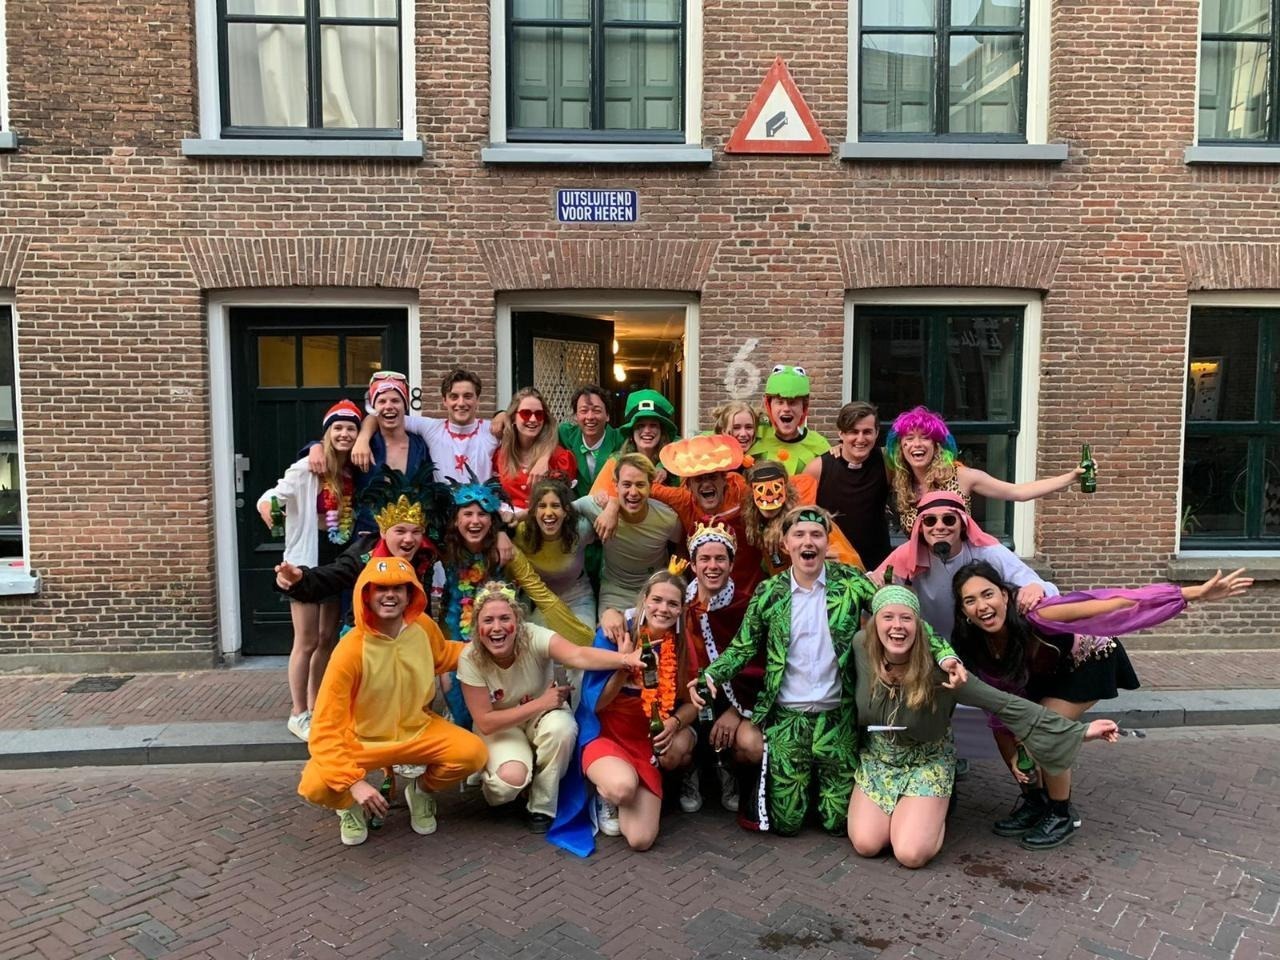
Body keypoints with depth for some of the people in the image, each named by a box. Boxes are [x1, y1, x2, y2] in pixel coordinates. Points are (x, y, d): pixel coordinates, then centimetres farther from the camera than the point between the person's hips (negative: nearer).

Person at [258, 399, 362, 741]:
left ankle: (316, 709, 28)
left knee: (329, 639, 14)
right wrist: (271, 514, -33)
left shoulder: (354, 473, 4)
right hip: (308, 560, -6)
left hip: (340, 561, 6)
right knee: (307, 642, 1)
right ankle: (298, 714, 16)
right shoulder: (308, 468, -13)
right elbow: (267, 500, -18)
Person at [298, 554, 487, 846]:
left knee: (473, 753, -23)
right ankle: (352, 805, 7)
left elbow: (442, 656, 15)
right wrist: (354, 781, -34)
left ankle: (422, 790, 11)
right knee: (315, 786, -31)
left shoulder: (423, 626, -12)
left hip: (417, 729, 4)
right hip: (361, 741, -3)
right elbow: (326, 729, -24)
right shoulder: (350, 650, -26)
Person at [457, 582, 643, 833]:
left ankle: (542, 807, -10)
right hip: (499, 726, -1)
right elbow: (485, 722, -22)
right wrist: (541, 703, -27)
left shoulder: (533, 637, -27)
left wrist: (625, 658, -66)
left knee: (562, 727, -34)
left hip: (543, 714, 1)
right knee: (512, 777, -31)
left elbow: (579, 655, -47)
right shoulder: (470, 660, -23)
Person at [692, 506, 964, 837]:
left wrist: (944, 654, -20)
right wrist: (709, 676, -15)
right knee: (786, 823, 5)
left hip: (837, 715, 0)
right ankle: (793, 779, 37)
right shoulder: (768, 593, -2)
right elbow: (742, 648, 2)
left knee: (839, 821, 9)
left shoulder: (850, 582, -5)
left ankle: (823, 779, 40)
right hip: (787, 716, 0)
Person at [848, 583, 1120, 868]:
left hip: (926, 764, -2)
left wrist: (1080, 731, -26)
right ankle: (901, 812, 21)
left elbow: (1005, 704, -26)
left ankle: (933, 810, 15)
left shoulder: (936, 670, -30)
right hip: (875, 759, 3)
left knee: (910, 855, -18)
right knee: (866, 845, -12)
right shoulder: (862, 646, -22)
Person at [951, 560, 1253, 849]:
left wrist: (1195, 593, -46)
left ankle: (1063, 816, 4)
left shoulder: (1035, 616, -40)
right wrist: (1013, 755, -16)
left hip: (1088, 661, -5)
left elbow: (1116, 605, -42)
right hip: (1044, 672, 5)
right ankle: (1033, 800, 19)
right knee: (1008, 728, -6)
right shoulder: (978, 647, -23)